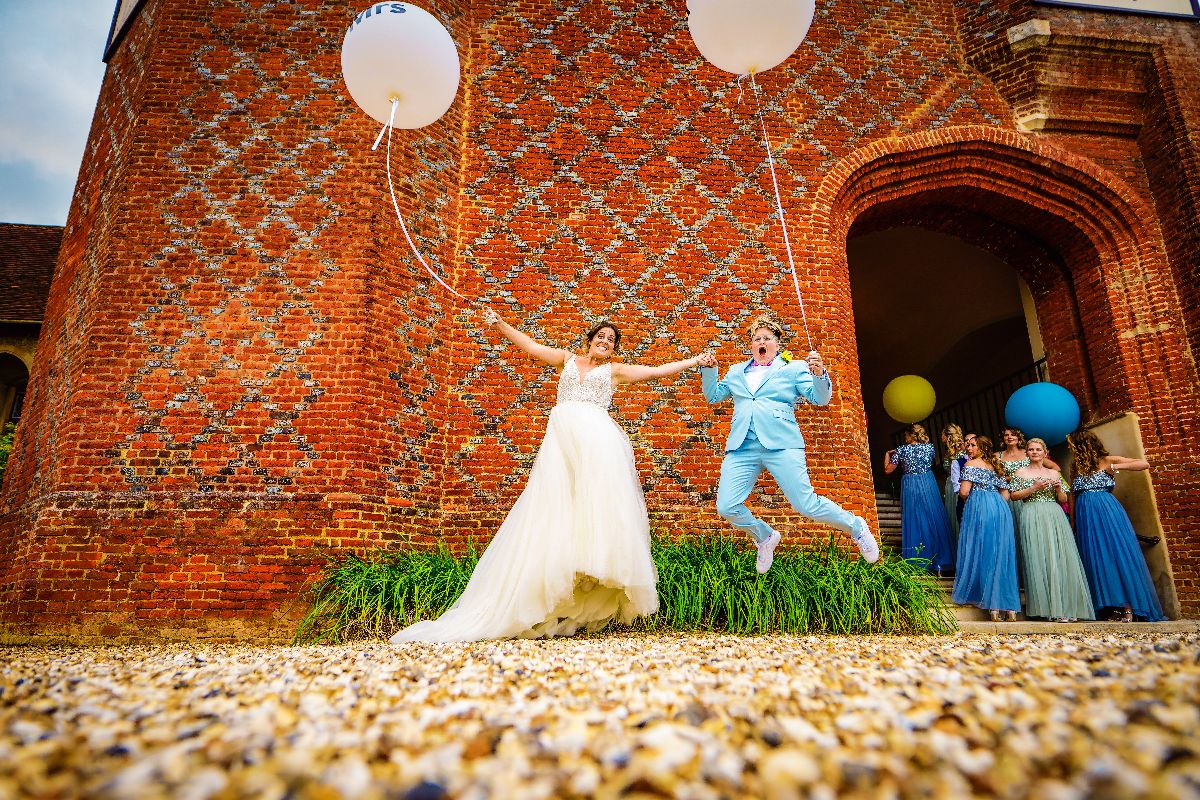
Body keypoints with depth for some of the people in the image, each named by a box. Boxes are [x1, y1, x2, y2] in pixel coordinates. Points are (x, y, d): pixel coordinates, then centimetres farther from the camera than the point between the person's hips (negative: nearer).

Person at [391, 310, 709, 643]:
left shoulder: (614, 370, 22)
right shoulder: (568, 359, 26)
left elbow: (657, 371, 20)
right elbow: (532, 346, 24)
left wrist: (694, 361, 18)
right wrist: (500, 324, 18)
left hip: (596, 436, -1)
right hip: (561, 435, 1)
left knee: (597, 498, -23)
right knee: (554, 504, -9)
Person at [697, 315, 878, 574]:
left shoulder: (794, 368, 12)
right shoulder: (736, 371, 22)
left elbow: (820, 398, 4)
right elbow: (713, 395, 24)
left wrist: (819, 373, -15)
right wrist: (708, 369, 8)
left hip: (781, 445, -3)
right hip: (741, 448, 4)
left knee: (806, 505, -8)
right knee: (726, 507, -7)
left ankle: (856, 527, 21)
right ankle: (765, 537, 22)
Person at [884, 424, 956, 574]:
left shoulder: (902, 450, -6)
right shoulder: (930, 447, 0)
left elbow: (888, 470, -1)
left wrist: (887, 454, 14)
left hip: (910, 487, -1)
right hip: (928, 485, 2)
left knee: (914, 524, 6)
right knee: (934, 522, 7)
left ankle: (917, 563, 9)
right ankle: (939, 562, 10)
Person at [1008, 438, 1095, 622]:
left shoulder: (1054, 473, 18)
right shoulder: (1021, 473, 10)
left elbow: (1063, 500, 16)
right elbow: (1014, 496, 1)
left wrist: (1058, 489, -3)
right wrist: (1034, 488, -9)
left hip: (1055, 517, 3)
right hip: (1033, 517, -3)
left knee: (1061, 557, -5)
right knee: (1039, 558, -10)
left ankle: (1065, 607, -1)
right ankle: (1050, 608, -8)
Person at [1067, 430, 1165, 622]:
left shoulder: (1106, 460, 3)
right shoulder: (1077, 467, 17)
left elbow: (1144, 464, -3)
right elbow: (1073, 495, 14)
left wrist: (1116, 467, -12)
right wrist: (1073, 522, 7)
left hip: (1107, 510, -4)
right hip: (1086, 515, 5)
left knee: (1117, 552, -9)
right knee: (1096, 557, -1)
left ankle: (1128, 607, -8)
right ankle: (1115, 606, 1)